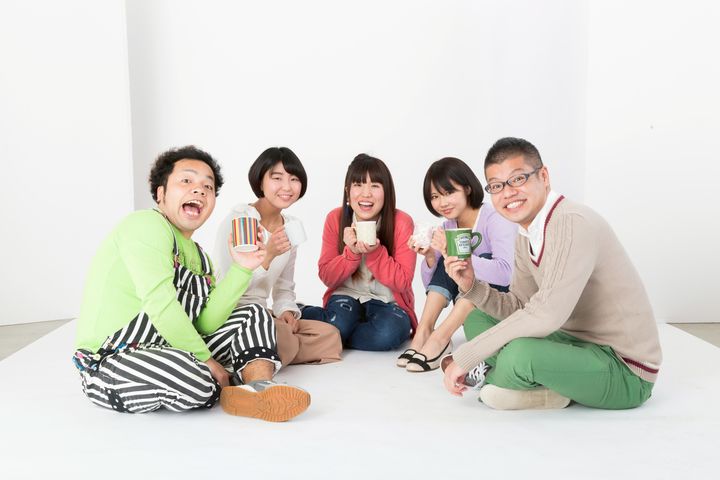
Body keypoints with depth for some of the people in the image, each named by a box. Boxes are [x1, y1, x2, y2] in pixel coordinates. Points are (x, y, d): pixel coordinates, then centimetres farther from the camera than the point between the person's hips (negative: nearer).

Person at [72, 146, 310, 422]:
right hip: (109, 362, -9)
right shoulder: (146, 224, -10)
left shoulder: (198, 257, 16)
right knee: (193, 377, -40)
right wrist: (204, 359, -16)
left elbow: (206, 323, 1)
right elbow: (159, 304, -22)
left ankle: (259, 384, -22)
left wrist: (241, 269, -7)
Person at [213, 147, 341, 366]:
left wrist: (286, 311, -6)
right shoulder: (237, 220, -12)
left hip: (262, 314, 7)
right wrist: (267, 255, -32)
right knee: (283, 340, -34)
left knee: (330, 337, -9)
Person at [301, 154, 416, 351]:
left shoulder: (401, 222, -13)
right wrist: (352, 252, -23)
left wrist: (375, 252, -26)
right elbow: (326, 277, -5)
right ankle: (302, 314, 1)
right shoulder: (335, 218, -7)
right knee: (337, 326, -31)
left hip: (388, 301, 0)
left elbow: (403, 282, -12)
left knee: (387, 334, -32)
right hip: (347, 296, 1)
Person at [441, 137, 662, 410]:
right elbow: (519, 308, 6)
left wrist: (463, 358, -28)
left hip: (625, 370, -9)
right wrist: (472, 287, -12)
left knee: (520, 353, -36)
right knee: (475, 318, 12)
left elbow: (547, 314, -33)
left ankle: (486, 375, -2)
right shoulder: (527, 237, 6)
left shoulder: (573, 223, -24)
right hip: (578, 343, 9)